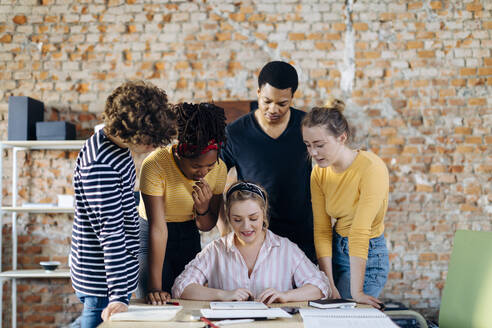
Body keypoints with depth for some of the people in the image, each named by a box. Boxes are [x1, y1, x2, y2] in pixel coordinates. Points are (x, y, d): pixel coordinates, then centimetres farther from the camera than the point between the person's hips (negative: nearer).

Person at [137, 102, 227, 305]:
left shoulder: (219, 169, -13)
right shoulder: (155, 165, -27)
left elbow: (207, 227, -2)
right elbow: (158, 229, -28)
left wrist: (203, 208, -25)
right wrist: (155, 286, -30)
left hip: (189, 236, 4)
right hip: (151, 238, -4)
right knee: (156, 307, -10)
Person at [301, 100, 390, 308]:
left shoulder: (371, 168, -24)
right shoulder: (319, 173, -5)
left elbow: (360, 232, -29)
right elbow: (321, 230, -4)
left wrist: (356, 292, -29)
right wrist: (329, 285, -12)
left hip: (368, 256, -5)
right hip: (335, 250, 6)